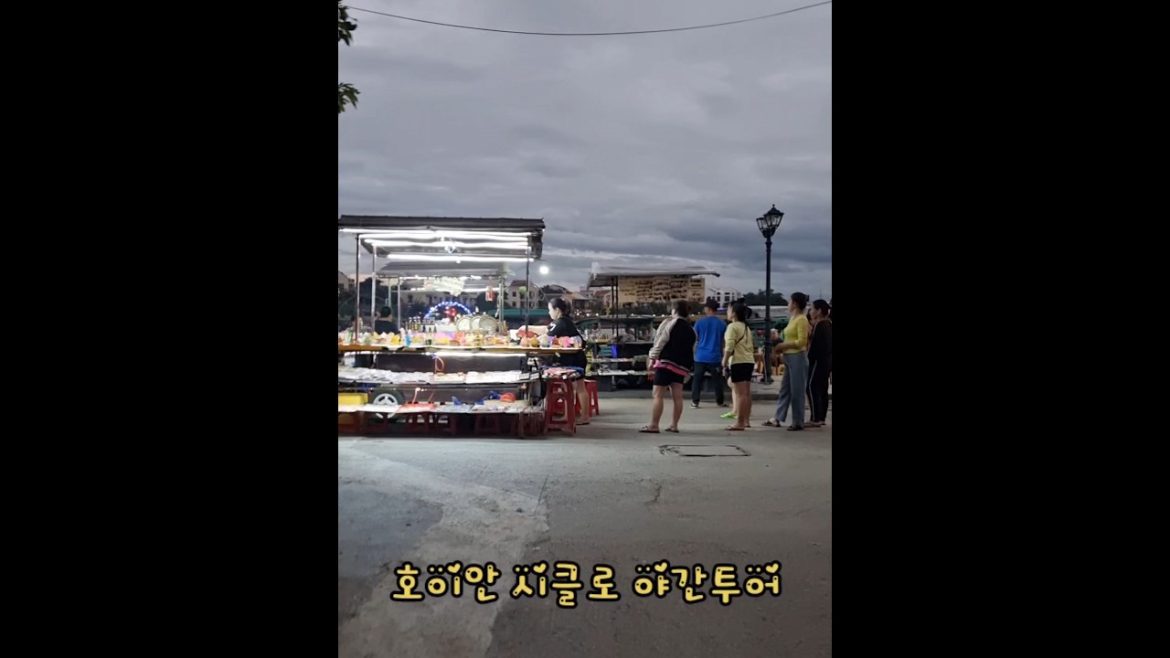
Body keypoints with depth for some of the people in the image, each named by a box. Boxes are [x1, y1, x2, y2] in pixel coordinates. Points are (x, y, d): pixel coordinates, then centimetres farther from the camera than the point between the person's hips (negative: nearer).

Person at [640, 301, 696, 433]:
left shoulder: (670, 323, -2)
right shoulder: (691, 330, 18)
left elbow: (660, 341, -10)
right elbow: (692, 350, 20)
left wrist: (653, 358, -6)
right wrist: (688, 368, 24)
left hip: (666, 362, -7)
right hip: (682, 366, 7)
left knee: (658, 395, -5)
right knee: (677, 396, 7)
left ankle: (653, 425, -6)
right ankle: (674, 425, 8)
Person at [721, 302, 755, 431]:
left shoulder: (732, 326, -7)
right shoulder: (746, 327, 19)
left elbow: (729, 347, -15)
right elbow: (751, 347, 19)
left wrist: (724, 364, -14)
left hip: (738, 362, -9)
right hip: (749, 361, 9)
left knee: (740, 393, -10)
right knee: (747, 393, 12)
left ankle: (740, 423, -10)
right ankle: (746, 420, 18)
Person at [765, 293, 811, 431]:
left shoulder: (802, 319, -12)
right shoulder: (793, 319, 15)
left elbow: (801, 341, -18)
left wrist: (784, 345, -15)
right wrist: (781, 345, 8)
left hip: (798, 358, -9)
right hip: (789, 358, 9)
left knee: (797, 392, -2)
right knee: (784, 390, 11)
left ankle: (798, 422, 5)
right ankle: (777, 419, 15)